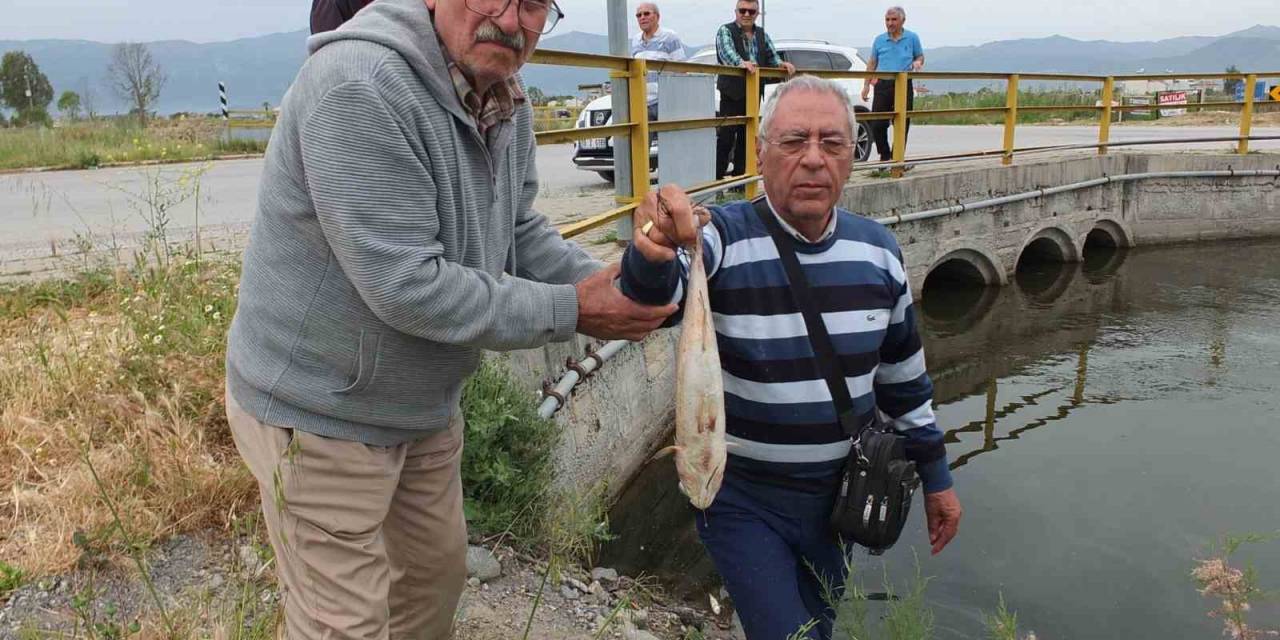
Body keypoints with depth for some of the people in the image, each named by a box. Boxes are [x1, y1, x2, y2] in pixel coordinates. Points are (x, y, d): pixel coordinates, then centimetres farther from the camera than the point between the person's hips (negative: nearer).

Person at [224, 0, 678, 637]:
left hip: (426, 407, 8)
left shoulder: (506, 104, 0)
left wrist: (615, 288, -10)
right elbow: (405, 286, -31)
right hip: (321, 415, -8)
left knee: (437, 574, 25)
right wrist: (570, 311, -24)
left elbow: (519, 230, 7)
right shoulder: (359, 85, -29)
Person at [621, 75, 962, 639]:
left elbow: (904, 375, 9)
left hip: (838, 495, 5)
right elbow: (653, 297, -40)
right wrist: (653, 252, -63)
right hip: (742, 499, -5)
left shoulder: (878, 249, -2)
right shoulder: (722, 238, -18)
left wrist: (935, 475, 14)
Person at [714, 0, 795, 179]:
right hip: (732, 94, -6)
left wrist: (781, 64, -9)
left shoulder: (762, 35, 16)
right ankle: (716, 178, -4)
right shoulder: (725, 31, -3)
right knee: (725, 138, -8)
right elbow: (727, 52, -22)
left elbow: (772, 56, 15)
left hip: (754, 95, 6)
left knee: (747, 137, 9)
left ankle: (740, 178, 17)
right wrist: (741, 63, -43)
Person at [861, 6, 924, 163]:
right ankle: (884, 155, 16)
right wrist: (866, 85, 8)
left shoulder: (912, 38, 6)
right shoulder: (879, 40, 9)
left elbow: (920, 57, 16)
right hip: (883, 85, 1)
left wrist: (917, 63, -8)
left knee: (902, 124, -1)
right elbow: (872, 63, 14)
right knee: (877, 125, -3)